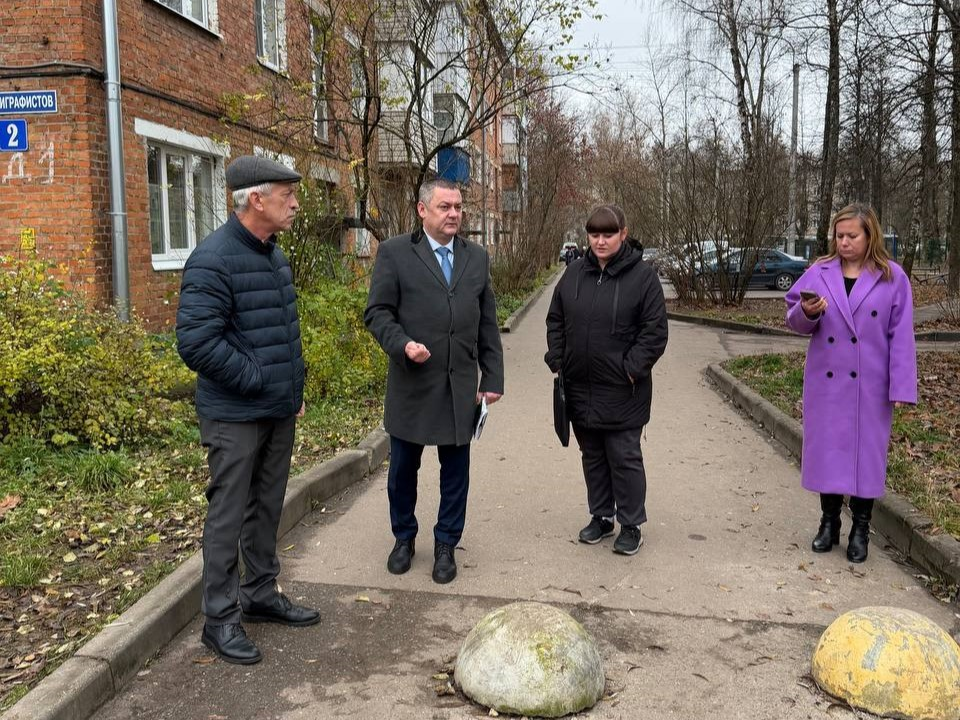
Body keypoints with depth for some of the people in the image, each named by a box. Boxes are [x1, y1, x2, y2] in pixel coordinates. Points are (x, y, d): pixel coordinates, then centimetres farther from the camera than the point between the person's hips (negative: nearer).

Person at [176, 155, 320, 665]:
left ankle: (261, 596, 33)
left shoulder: (273, 254, 11)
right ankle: (221, 618, 17)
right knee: (229, 515, 3)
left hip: (280, 412, 8)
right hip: (235, 415, -8)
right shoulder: (213, 259, -18)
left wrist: (295, 388, 14)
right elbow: (195, 342, -24)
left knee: (267, 509, 17)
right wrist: (257, 380, -19)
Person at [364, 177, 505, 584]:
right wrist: (402, 344, -22)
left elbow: (487, 325, 9)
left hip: (461, 385, 3)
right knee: (403, 467, 11)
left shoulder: (477, 258, 9)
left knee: (455, 470, 9)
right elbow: (377, 312, -5)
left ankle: (446, 545, 26)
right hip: (412, 383, -2)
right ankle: (404, 537, 33)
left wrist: (493, 378, 6)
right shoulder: (395, 253, -2)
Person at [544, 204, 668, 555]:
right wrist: (557, 361, 3)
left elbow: (654, 331, -9)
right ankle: (601, 517, 30)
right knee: (592, 457, 16)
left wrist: (632, 369, -15)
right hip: (580, 387, 5)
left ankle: (631, 525, 18)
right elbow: (555, 321, 13)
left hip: (621, 391, -5)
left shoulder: (642, 276, -8)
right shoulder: (575, 274, 6)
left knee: (625, 458, 4)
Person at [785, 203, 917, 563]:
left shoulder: (893, 277, -3)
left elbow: (901, 336, -4)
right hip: (825, 382, 2)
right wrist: (806, 312, -19)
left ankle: (860, 530, 20)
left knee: (866, 452, 5)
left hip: (869, 385, -2)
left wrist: (901, 386, -9)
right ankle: (829, 523, 24)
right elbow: (795, 320, 5)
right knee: (826, 448, 9)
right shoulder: (819, 273, 2)